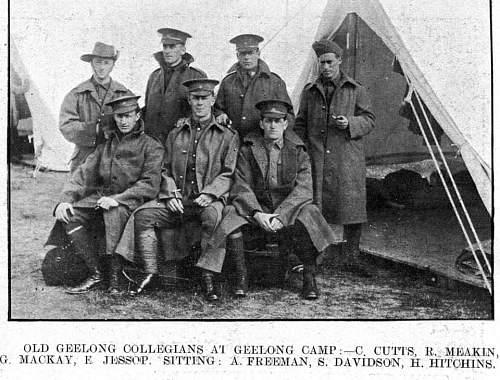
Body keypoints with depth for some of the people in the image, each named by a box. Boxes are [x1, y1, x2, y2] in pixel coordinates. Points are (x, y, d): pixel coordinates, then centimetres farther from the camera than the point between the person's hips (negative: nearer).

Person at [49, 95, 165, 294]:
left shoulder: (151, 146, 2)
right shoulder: (106, 145, 18)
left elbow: (150, 185, -9)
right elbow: (84, 173, 13)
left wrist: (117, 198, -21)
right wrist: (66, 199, -4)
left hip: (131, 200, -5)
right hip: (101, 196, 6)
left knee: (113, 213, -38)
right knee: (69, 216, -18)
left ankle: (116, 274, -25)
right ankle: (95, 273, -10)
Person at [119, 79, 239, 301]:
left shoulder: (227, 135, 9)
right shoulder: (176, 133, 19)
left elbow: (229, 173, 2)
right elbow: (166, 169, 17)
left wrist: (209, 193, -15)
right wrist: (170, 194, -2)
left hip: (209, 199, -4)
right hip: (177, 199, 4)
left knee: (213, 216, -37)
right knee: (143, 215, -19)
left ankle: (207, 277, -29)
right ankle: (151, 273, -13)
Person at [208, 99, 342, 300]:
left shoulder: (298, 151, 3)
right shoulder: (248, 149, 3)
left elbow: (303, 189, -8)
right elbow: (241, 187, -4)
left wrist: (280, 215, -22)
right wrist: (258, 214, -22)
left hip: (289, 210, 0)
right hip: (255, 210, 1)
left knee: (308, 214, -31)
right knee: (231, 214, -27)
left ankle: (310, 278, -18)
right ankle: (240, 275, -15)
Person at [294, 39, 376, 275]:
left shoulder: (355, 90, 8)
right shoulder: (309, 91, 13)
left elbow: (369, 120, 7)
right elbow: (300, 125, 17)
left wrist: (350, 123, -12)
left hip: (347, 161, -1)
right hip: (316, 160, 1)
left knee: (352, 208, 0)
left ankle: (352, 258, 12)